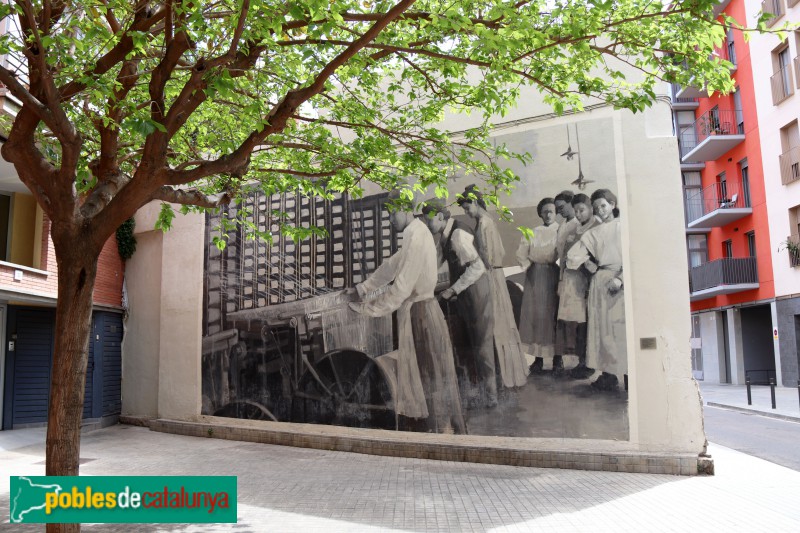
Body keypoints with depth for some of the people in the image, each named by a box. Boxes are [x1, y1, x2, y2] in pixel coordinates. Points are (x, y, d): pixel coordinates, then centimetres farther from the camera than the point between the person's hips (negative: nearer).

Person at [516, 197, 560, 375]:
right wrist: (529, 265, -3)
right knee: (535, 314, 0)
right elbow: (521, 253, 9)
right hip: (535, 276, 2)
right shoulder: (532, 232, 13)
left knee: (554, 314, -1)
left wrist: (561, 267, -16)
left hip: (554, 274, -2)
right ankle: (538, 358, 4)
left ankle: (557, 358, 6)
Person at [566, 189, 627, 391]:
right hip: (601, 282, 2)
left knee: (622, 327, -4)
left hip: (621, 282, -2)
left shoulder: (623, 227, 5)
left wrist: (620, 278, -12)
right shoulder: (593, 233, 12)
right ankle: (609, 375, 2)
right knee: (603, 327, 0)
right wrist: (594, 268, 5)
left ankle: (629, 374, -2)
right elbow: (573, 255, 8)